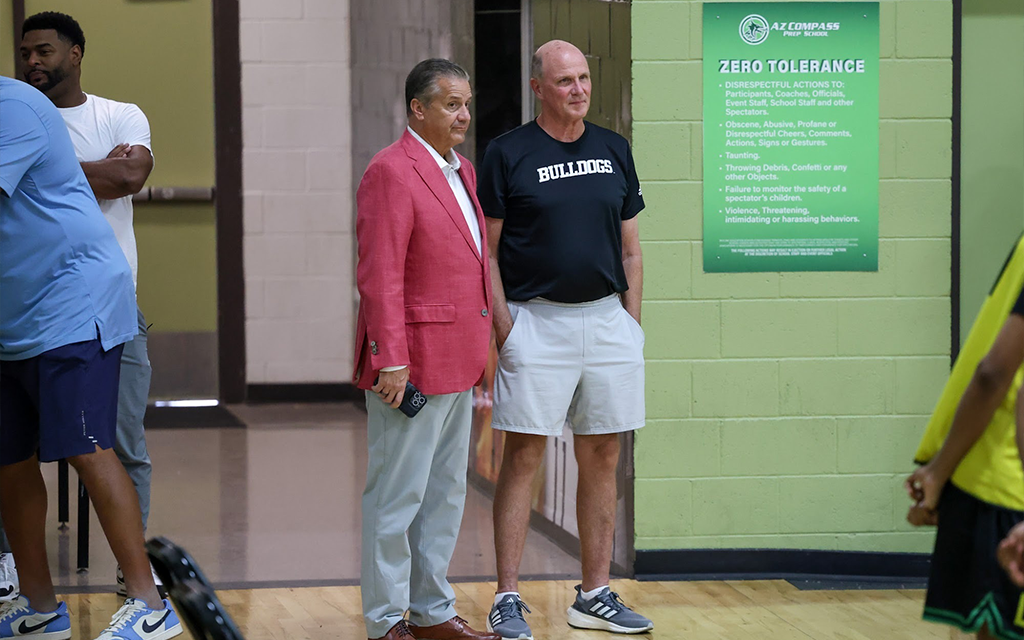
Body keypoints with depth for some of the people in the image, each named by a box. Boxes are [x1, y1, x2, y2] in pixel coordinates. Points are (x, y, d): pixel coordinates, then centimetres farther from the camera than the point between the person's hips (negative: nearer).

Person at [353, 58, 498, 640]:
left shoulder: (462, 171, 15)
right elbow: (379, 276, -17)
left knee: (447, 490, 15)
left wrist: (481, 349, 15)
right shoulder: (391, 172, -13)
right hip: (413, 362, -9)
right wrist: (390, 362, -21)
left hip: (457, 364, 9)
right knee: (397, 495, -2)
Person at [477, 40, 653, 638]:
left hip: (607, 318, 4)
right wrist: (503, 327, -10)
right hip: (536, 319, -4)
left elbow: (630, 248, 15)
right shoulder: (508, 154, -2)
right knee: (523, 457, -3)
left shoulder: (613, 149, 11)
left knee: (603, 458, 7)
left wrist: (632, 322, 8)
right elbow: (487, 252, -2)